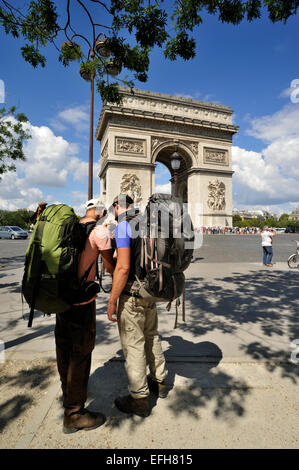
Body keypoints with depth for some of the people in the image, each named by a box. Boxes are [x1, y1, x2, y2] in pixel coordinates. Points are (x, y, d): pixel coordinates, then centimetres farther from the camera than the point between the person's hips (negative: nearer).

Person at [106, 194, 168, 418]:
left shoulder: (123, 226, -16)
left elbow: (123, 268, -23)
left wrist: (112, 301, -16)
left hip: (132, 296, -8)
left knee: (133, 345, 6)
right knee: (152, 337, 22)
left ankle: (140, 399, 21)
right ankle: (160, 382, 39)